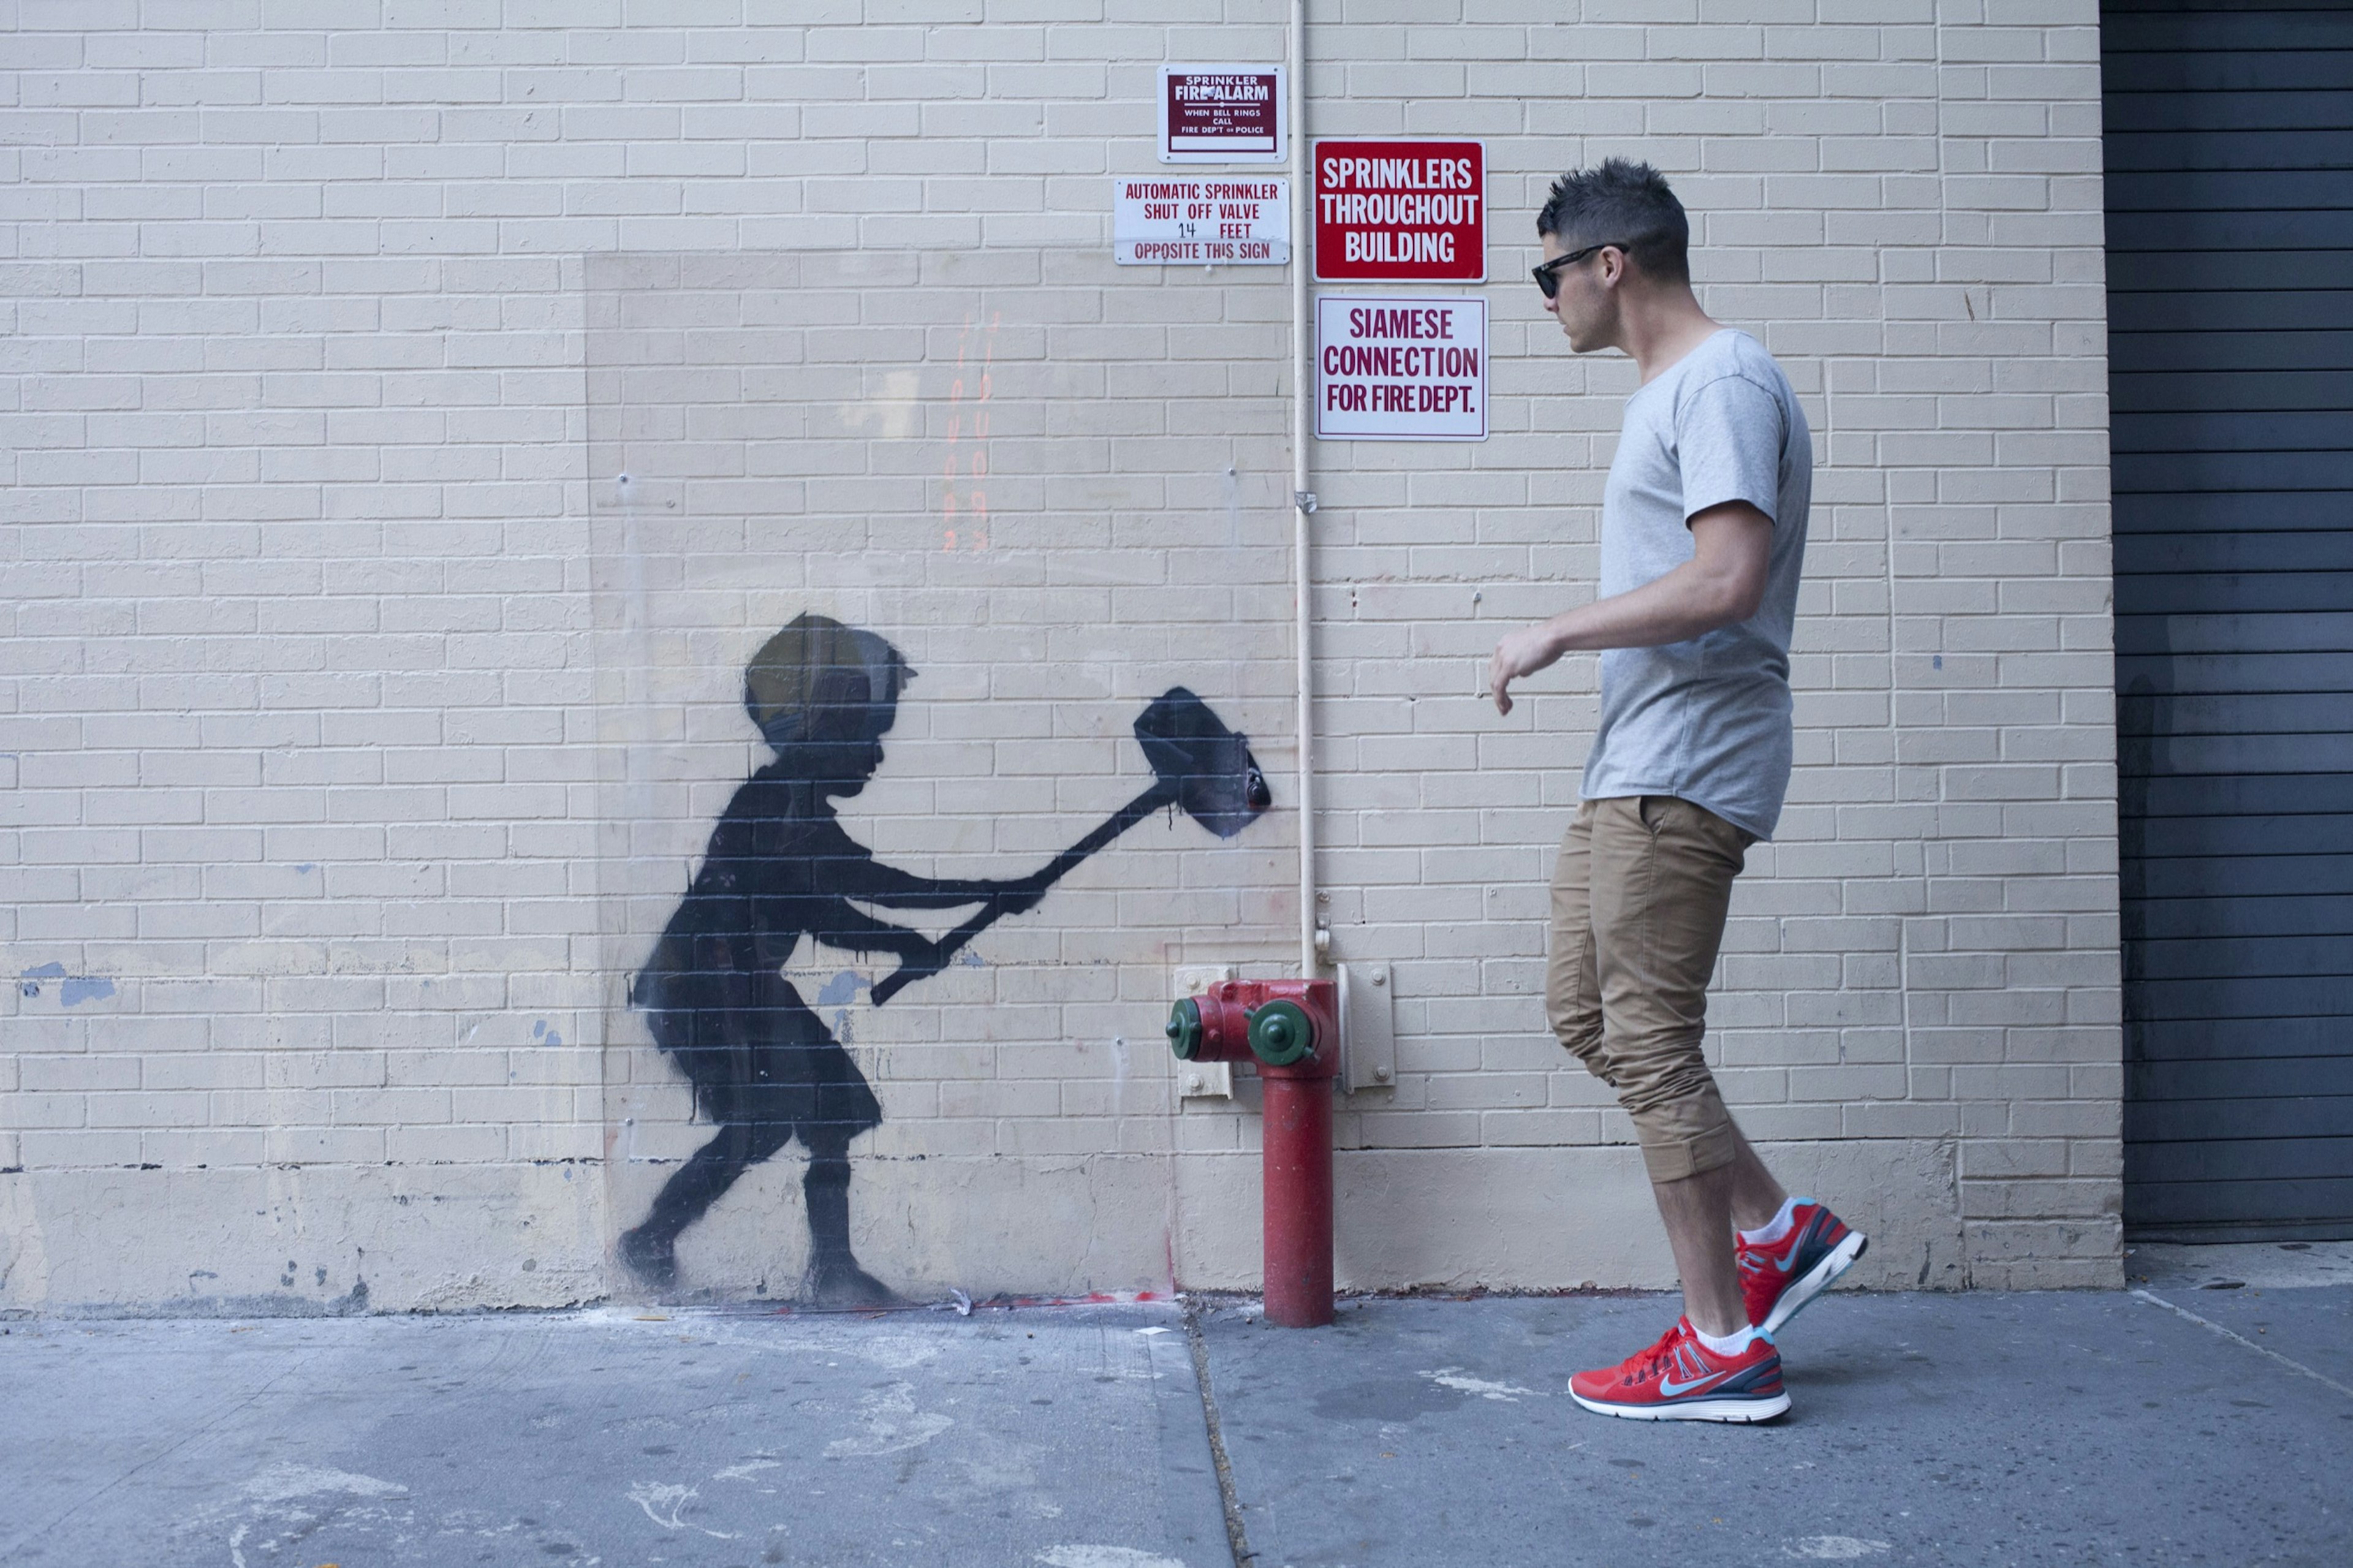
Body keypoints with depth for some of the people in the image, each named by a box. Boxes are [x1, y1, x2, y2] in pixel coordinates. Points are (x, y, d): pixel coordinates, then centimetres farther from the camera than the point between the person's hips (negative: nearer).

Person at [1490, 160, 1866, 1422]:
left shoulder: (1723, 383, -13)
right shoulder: (1666, 391, 20)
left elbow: (1727, 580, -24)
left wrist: (1556, 630, -16)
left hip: (1682, 771, -11)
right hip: (1636, 766, 11)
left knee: (1651, 1043, -7)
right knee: (1585, 1013, 13)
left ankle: (1724, 1346, 3)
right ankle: (1778, 1231, 19)